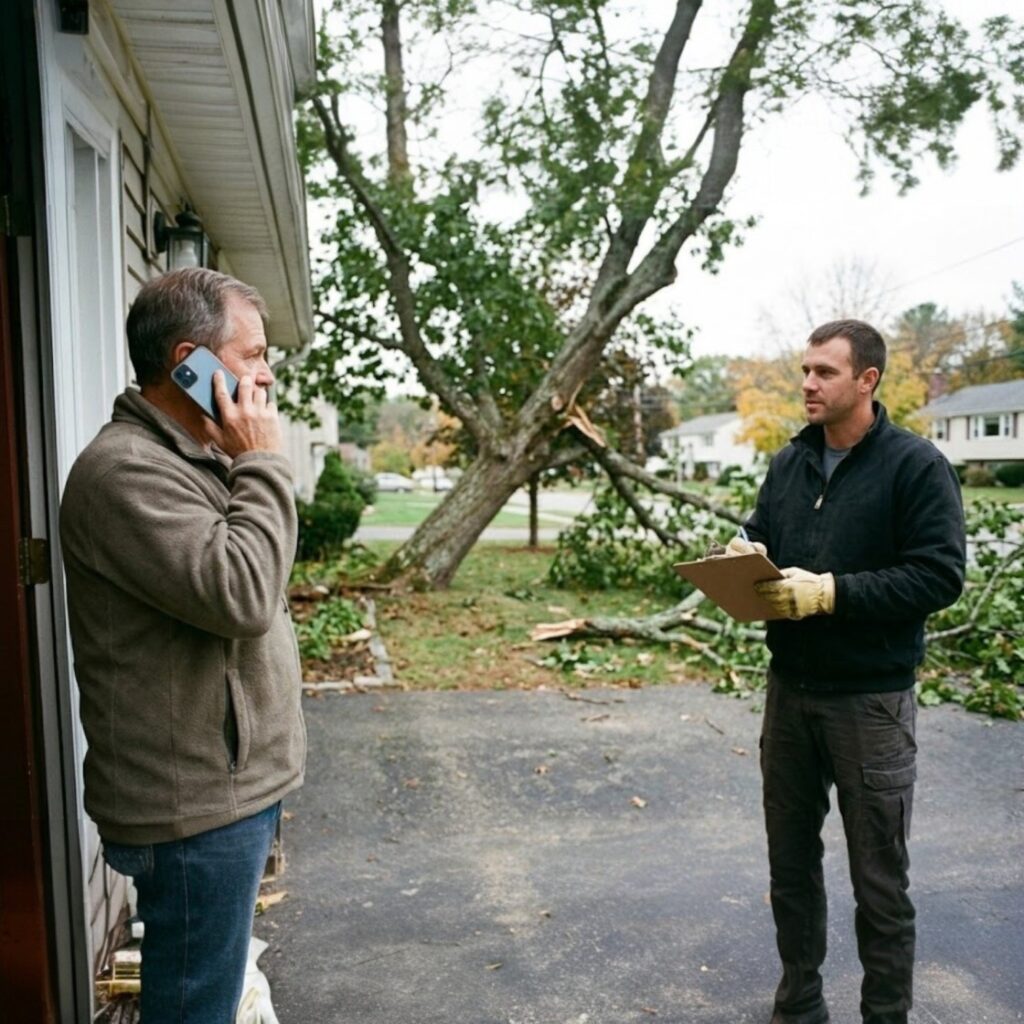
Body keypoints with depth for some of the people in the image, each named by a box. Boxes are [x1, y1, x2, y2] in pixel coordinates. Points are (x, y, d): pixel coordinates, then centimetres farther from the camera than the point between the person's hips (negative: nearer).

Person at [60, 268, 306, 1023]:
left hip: (234, 784, 10)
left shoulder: (195, 459, 11)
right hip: (196, 805, -10)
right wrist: (263, 467, -20)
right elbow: (240, 595, -28)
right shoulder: (123, 472, -21)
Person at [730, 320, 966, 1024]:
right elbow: (761, 536, 17)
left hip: (871, 699, -5)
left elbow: (941, 574, -17)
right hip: (790, 688, 6)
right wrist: (746, 557, -6)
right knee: (791, 859, 16)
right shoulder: (789, 463, 9)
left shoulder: (916, 464, -10)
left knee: (880, 876, 9)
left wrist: (832, 591, -24)